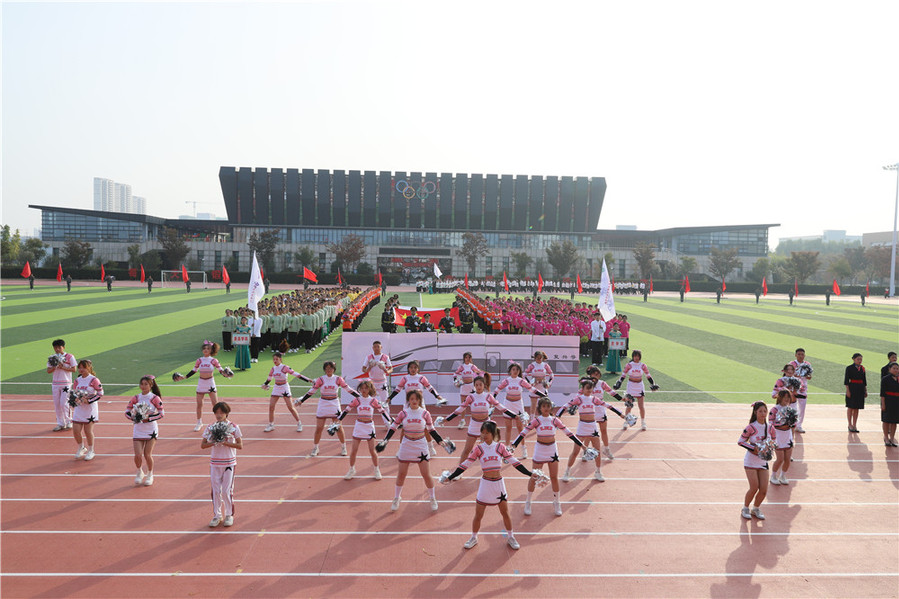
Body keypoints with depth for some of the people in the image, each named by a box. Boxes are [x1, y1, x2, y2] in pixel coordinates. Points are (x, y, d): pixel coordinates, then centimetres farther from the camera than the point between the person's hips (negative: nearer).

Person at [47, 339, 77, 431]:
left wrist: (63, 367, -18)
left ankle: (69, 422, 6)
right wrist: (55, 367, -14)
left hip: (66, 383, -5)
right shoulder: (52, 358, 9)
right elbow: (48, 371, 4)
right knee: (57, 405, 6)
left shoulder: (69, 357, -4)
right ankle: (60, 424, 15)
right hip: (55, 384, 5)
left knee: (64, 403, -9)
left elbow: (74, 369, -8)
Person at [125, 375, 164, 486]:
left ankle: (150, 474, 24)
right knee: (138, 455, -5)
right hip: (138, 430, 2)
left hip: (151, 430, -2)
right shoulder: (136, 398, 1)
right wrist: (134, 417, -13)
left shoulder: (155, 398, -7)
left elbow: (161, 413, -8)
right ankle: (139, 473, 25)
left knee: (147, 455, -1)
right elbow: (127, 412, 5)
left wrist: (148, 419, -18)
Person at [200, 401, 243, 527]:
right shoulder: (210, 427, 2)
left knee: (227, 490, 0)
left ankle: (229, 515, 16)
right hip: (215, 463, 2)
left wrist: (225, 443, -18)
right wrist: (214, 442, -16)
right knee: (216, 490, 7)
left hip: (229, 463, -2)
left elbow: (240, 445, -7)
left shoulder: (234, 427, -5)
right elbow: (202, 445, 2)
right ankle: (217, 515, 20)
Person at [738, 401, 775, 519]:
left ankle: (756, 509, 26)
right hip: (751, 461, -4)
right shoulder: (751, 427, -14)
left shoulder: (770, 428, 0)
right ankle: (745, 509, 15)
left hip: (763, 461, 5)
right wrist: (754, 448, -20)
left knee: (764, 490, 0)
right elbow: (740, 441, -9)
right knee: (754, 488, -10)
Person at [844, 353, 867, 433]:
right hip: (852, 388, -5)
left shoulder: (862, 368, 9)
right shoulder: (849, 368, -6)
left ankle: (855, 425, 14)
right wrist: (847, 390, -14)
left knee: (857, 408, 8)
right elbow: (846, 380, -8)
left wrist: (865, 390, 10)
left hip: (860, 389, 5)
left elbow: (864, 380, 14)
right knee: (850, 407, 1)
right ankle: (850, 425, 10)